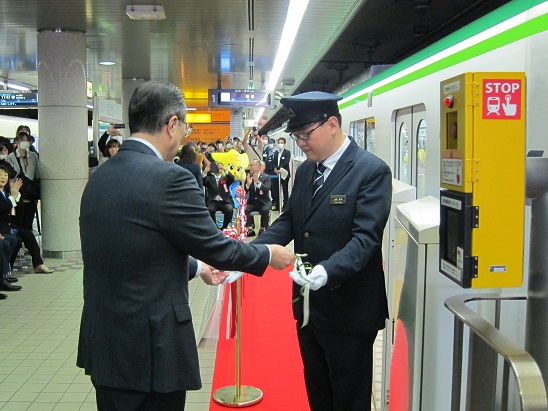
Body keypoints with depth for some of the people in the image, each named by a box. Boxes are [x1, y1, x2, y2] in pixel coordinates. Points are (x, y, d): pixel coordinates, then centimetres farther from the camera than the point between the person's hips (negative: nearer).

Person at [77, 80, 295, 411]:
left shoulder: (100, 176, 5)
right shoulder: (169, 178, -20)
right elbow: (217, 247, -12)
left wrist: (196, 266, 23)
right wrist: (269, 254, 5)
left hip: (103, 342, 8)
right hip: (149, 349, -8)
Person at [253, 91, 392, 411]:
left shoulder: (372, 171, -16)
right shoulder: (306, 170, 7)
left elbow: (366, 237, -24)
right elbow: (289, 220, 8)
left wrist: (327, 271, -39)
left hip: (348, 309, -7)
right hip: (309, 304, 7)